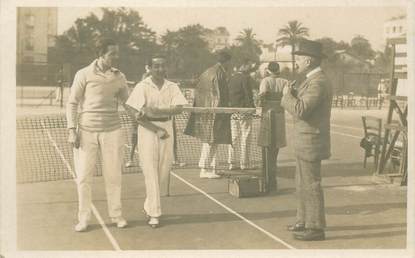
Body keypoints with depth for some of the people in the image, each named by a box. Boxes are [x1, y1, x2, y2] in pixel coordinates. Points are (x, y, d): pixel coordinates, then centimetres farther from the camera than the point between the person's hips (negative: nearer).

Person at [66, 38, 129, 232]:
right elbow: (72, 103, 0)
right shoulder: (84, 75, -3)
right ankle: (83, 219, 17)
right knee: (83, 176, 3)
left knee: (113, 175, 7)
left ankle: (116, 215, 21)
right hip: (86, 132, -2)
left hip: (112, 131, 2)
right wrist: (72, 130, -7)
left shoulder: (119, 77, 6)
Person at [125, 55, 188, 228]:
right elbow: (130, 107, -8)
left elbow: (178, 108, -9)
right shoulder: (143, 86, -1)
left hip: (166, 129, 3)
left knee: (164, 171, 6)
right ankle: (154, 213, 3)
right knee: (151, 173, -4)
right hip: (148, 130, -3)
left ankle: (149, 206, 26)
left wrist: (157, 110, -21)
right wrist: (140, 116, -27)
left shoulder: (172, 87, 6)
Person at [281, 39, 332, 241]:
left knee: (311, 185, -2)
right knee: (303, 184, 18)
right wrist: (292, 94, 2)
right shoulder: (313, 80, 14)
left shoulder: (318, 82, -20)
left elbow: (300, 111, -28)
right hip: (306, 141, 10)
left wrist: (287, 94, -13)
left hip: (310, 143, -10)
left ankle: (315, 228, 8)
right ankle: (305, 221, 29)